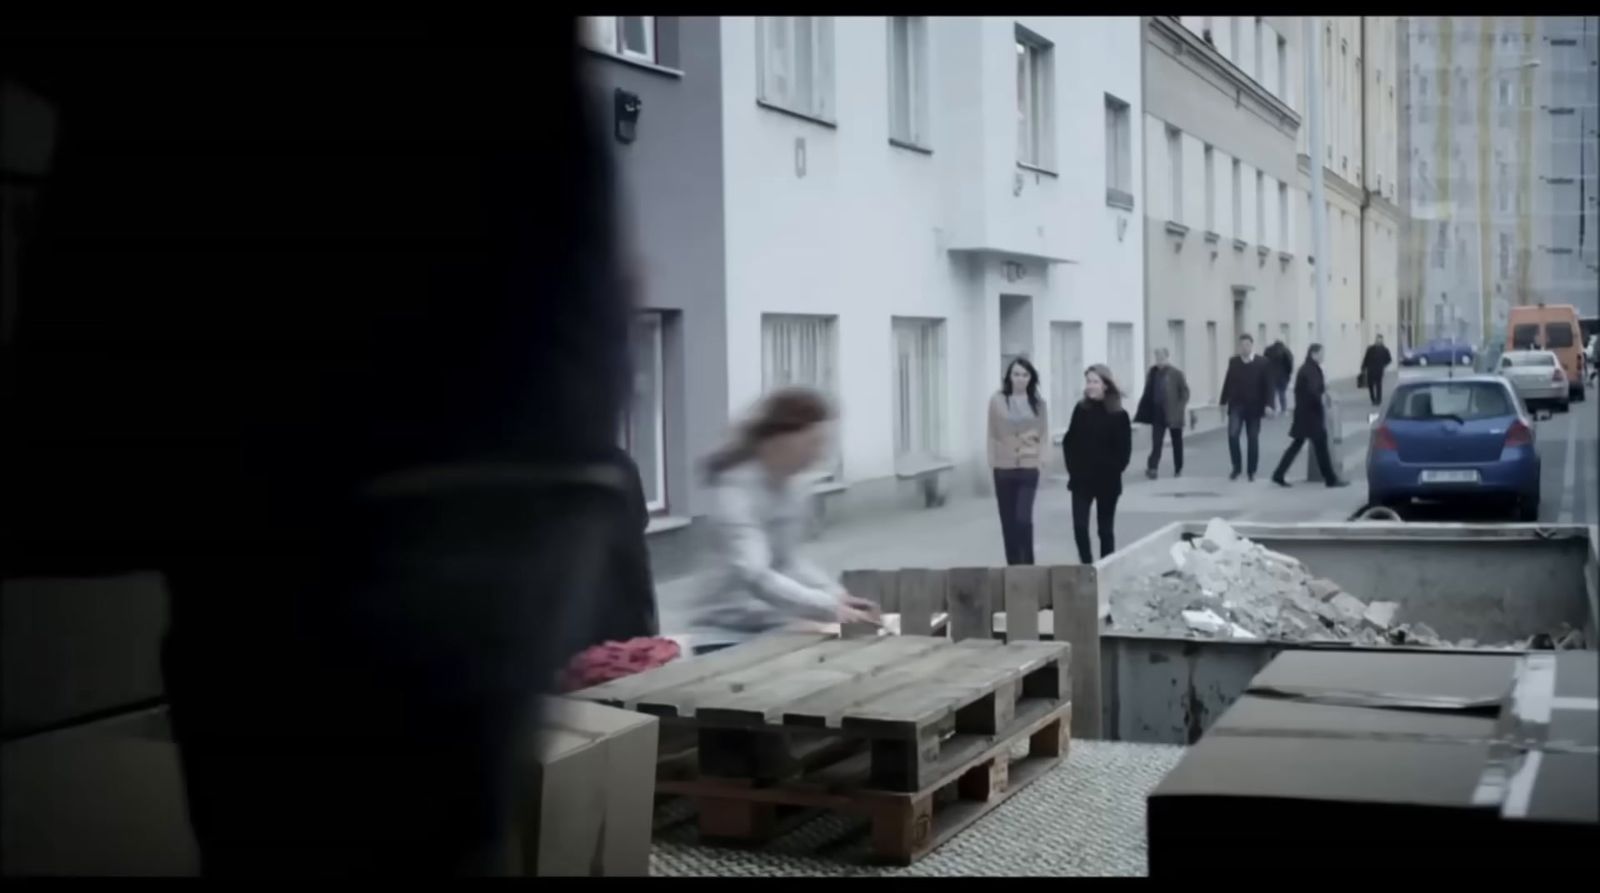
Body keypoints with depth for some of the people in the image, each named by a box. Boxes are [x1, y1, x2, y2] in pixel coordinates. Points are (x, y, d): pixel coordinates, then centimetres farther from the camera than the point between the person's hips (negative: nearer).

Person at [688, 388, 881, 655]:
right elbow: (755, 576, -35)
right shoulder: (735, 491, -22)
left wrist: (836, 595, -3)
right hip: (727, 636, -8)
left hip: (777, 627, 8)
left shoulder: (794, 487, 3)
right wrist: (829, 608, -44)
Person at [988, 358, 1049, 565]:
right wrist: (993, 460, -1)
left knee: (1023, 518, -14)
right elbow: (992, 434, 2)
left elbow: (1044, 434, 8)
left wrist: (1039, 456, -2)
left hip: (1028, 467, -1)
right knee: (1008, 520, 7)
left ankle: (1027, 565, -1)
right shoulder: (997, 400, -1)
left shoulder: (1038, 403, 3)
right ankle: (1014, 566, 18)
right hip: (1003, 467, 1)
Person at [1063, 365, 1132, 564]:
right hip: (1081, 479, 2)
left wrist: (1113, 470, -8)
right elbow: (1069, 441, 6)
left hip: (1107, 480, -2)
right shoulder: (1081, 409, 2)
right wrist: (1073, 467, -2)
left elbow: (1124, 449, -4)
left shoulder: (1119, 415, -7)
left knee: (1105, 529, 8)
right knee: (1080, 526, -5)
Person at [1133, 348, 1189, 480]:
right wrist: (1141, 411, 3)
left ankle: (1178, 468, 22)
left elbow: (1184, 390, -7)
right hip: (1158, 413, 3)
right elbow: (1148, 392, 7)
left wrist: (1184, 407, -16)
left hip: (1173, 413, -3)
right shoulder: (1152, 373, 5)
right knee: (1156, 443, -4)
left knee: (1176, 442, 10)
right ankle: (1152, 468, -11)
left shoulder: (1176, 373, -7)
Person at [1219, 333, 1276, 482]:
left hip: (1253, 407, -1)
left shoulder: (1263, 362, -3)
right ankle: (1236, 468, -1)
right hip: (1236, 405, 1)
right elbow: (1228, 383, 9)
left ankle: (1252, 471, 15)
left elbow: (1268, 384, -6)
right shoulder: (1233, 362, 6)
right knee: (1232, 435, -15)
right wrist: (1223, 402, 6)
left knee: (1253, 439, 5)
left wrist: (1268, 404, -15)